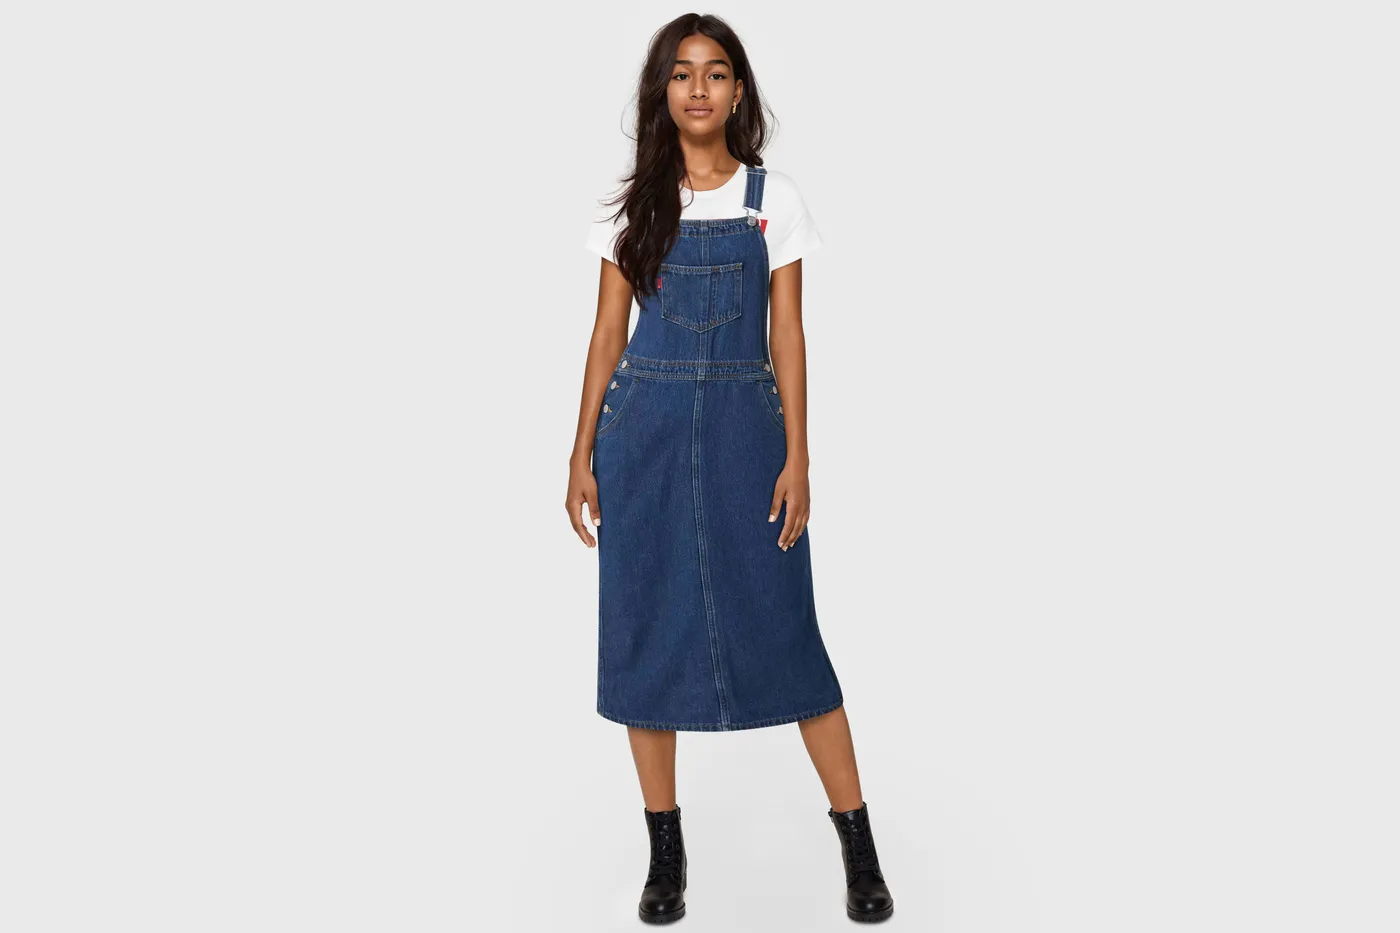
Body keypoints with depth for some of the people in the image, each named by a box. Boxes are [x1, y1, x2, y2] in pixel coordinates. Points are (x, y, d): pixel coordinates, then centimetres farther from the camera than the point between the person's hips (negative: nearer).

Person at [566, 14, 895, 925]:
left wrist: (797, 457, -6)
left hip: (744, 426, -1)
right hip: (643, 428, 2)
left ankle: (860, 845, 9)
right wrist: (583, 455, 2)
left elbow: (787, 334, 1)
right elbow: (608, 333, 7)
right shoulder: (634, 203, 7)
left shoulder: (775, 198, 4)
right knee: (647, 628, 4)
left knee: (782, 627, -3)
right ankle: (666, 848, 17)